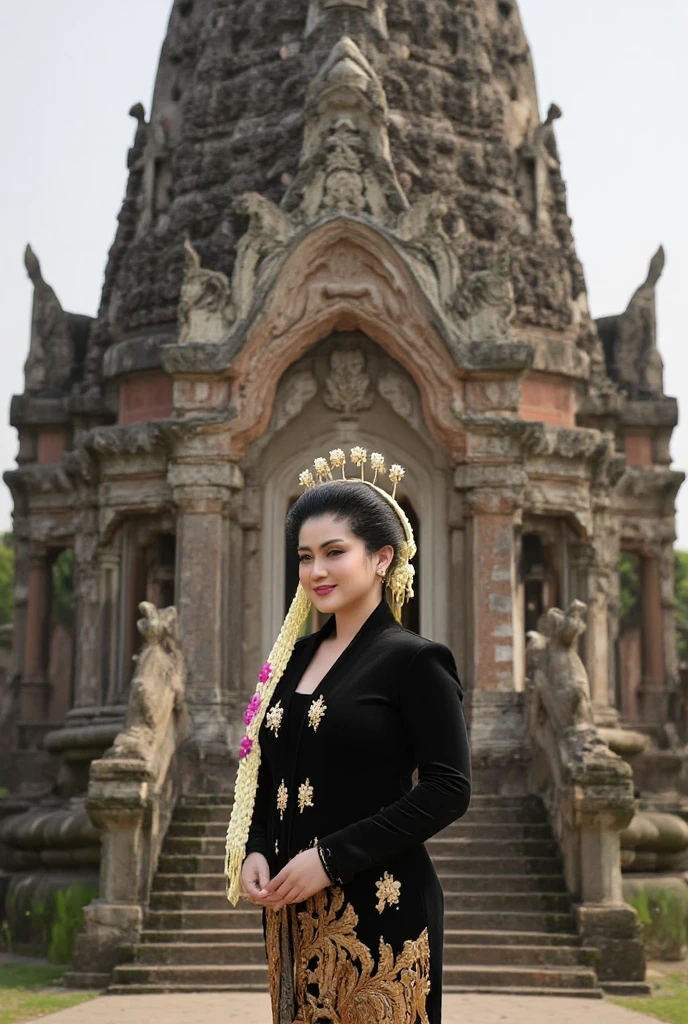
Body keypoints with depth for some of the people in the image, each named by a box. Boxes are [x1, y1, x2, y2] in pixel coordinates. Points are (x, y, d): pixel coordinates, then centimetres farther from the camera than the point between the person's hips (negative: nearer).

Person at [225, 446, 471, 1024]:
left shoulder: (414, 661, -7)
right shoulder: (295, 657, 11)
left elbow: (449, 790, -13)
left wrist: (331, 857, -17)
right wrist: (254, 850, -3)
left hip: (379, 910, -6)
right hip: (292, 907, 6)